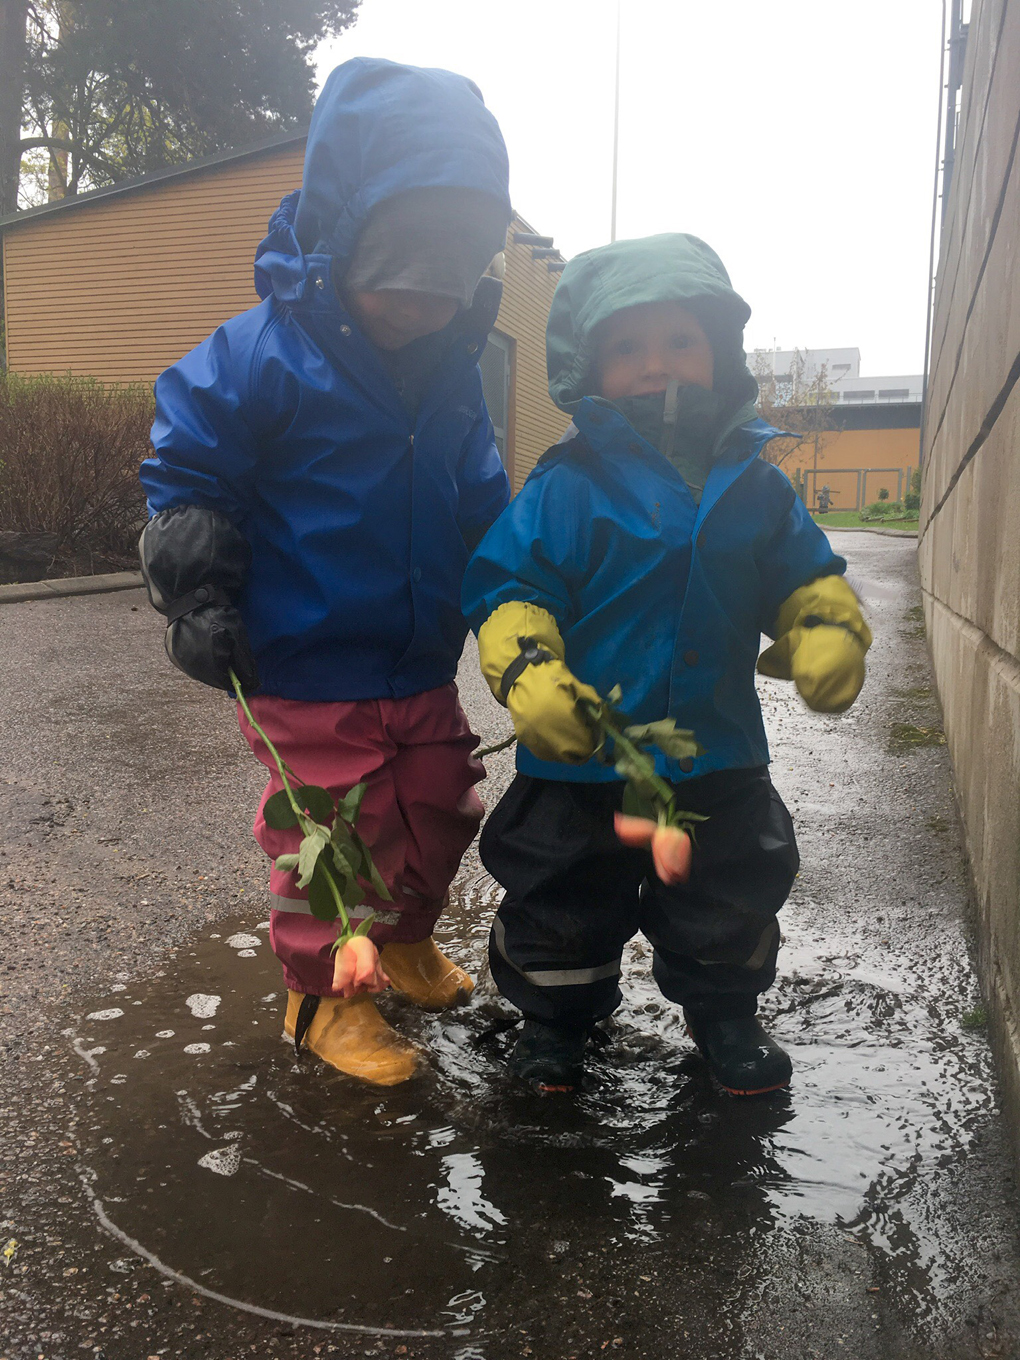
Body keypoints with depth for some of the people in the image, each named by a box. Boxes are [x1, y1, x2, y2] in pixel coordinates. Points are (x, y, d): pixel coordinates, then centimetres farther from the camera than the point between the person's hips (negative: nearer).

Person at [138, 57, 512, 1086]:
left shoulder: (453, 375, 3)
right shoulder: (263, 358, -17)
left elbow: (484, 509, 15)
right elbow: (184, 479, -10)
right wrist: (196, 598, -13)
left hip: (423, 672, 7)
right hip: (308, 679, -6)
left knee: (441, 814, 19)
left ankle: (405, 938, 46)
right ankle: (324, 994, 28)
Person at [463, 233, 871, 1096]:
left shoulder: (756, 486, 2)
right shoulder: (566, 488, -10)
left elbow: (805, 577, 9)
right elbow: (508, 585, -11)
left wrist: (830, 633, -11)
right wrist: (528, 673, -27)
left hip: (719, 756, 3)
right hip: (581, 753, -3)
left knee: (731, 899, 19)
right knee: (562, 899, 13)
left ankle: (724, 1012, 45)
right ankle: (556, 1011, 39)